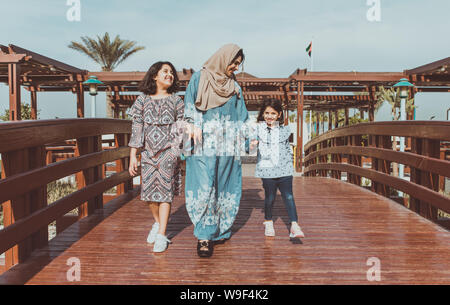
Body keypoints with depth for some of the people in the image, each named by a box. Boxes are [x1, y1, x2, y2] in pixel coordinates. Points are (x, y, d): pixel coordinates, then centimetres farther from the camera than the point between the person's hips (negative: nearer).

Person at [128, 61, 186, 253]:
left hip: (168, 151, -2)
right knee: (148, 190, 6)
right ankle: (157, 223, 32)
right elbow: (136, 128, 3)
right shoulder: (143, 100, 5)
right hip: (148, 151, 2)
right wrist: (132, 156, 0)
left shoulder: (176, 101, 5)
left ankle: (161, 236, -2)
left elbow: (181, 129, 5)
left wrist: (177, 151, -1)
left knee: (165, 190, -6)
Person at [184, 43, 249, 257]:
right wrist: (193, 125, -15)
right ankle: (203, 236, -8)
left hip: (227, 145, 5)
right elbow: (190, 104, 1)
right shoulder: (199, 78, 8)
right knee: (204, 187, -12)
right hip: (204, 143, -4)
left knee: (225, 187, 4)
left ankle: (220, 230, 14)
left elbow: (241, 115, 18)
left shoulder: (234, 86, 19)